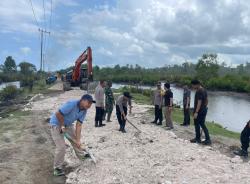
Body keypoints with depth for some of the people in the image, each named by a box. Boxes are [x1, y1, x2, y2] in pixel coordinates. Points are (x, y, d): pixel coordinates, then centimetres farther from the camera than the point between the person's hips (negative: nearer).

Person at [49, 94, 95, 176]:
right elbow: (58, 114, -30)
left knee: (76, 142, 15)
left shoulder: (84, 111, -9)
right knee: (61, 147, -11)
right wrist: (62, 126, -18)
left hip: (68, 124, 8)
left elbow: (78, 125, -10)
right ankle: (57, 168, 8)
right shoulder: (71, 104, -34)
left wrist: (78, 140, -15)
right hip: (57, 123, -8)